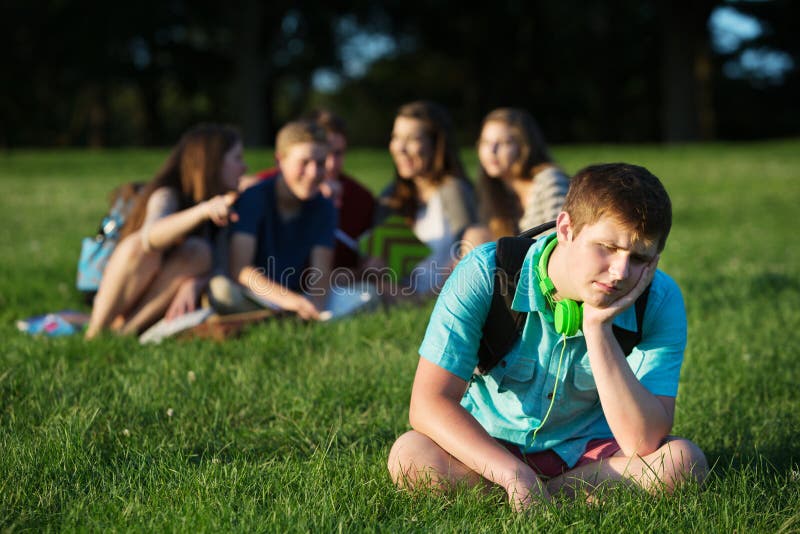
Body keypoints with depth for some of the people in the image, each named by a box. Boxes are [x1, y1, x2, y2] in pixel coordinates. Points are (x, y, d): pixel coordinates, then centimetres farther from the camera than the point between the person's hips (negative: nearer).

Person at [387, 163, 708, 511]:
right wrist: (516, 475, -35)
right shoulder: (485, 274, -21)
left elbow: (645, 443, -25)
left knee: (683, 461, -28)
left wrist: (598, 328, -31)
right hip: (485, 447, -1)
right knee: (410, 457, -32)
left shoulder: (660, 300, -16)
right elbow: (429, 402, -24)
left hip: (588, 451, 1)